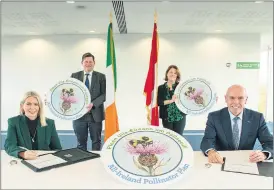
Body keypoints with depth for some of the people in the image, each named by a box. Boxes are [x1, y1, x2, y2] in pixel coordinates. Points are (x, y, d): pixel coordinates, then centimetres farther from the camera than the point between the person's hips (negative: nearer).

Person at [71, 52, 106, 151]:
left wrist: (93, 104, -18)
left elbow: (104, 94, -4)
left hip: (95, 114, -1)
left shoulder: (101, 76, 3)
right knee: (81, 141, 9)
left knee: (96, 141, 10)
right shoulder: (75, 76, 7)